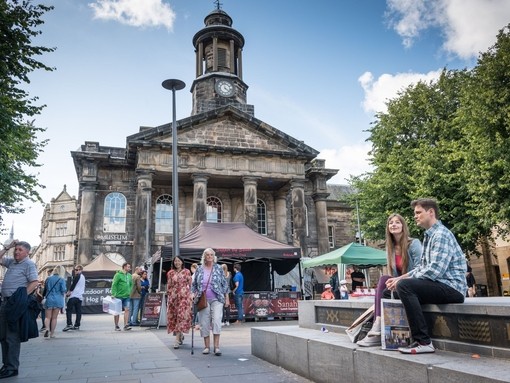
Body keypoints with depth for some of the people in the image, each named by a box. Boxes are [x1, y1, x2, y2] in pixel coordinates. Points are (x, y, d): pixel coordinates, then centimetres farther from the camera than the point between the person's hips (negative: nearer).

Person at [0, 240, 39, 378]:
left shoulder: (29, 264, -8)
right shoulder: (11, 261, 14)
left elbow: (34, 283, -15)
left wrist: (22, 297, -22)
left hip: (16, 303, -8)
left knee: (12, 336, -4)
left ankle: (12, 368, 2)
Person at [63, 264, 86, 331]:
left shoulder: (77, 276, -7)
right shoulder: (83, 277, 20)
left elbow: (73, 284, -12)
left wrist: (69, 292, 0)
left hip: (74, 296, -8)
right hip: (80, 296, 8)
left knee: (69, 309, -6)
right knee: (78, 311, 7)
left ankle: (69, 324, -15)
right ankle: (77, 325, 8)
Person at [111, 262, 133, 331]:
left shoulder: (129, 275, 10)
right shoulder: (118, 275, -9)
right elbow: (114, 285, -12)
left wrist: (130, 292, 9)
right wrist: (113, 294, -17)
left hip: (127, 296, 5)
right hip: (119, 296, -5)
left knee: (127, 309, -6)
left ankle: (126, 325, -5)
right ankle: (116, 326, 15)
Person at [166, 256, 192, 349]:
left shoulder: (186, 272, 5)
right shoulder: (170, 273, 10)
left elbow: (190, 285, 5)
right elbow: (168, 286, 11)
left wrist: (191, 295, -1)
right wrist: (169, 296, 6)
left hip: (184, 297, -3)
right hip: (173, 297, 3)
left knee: (181, 315, -10)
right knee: (173, 316, 6)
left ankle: (177, 339, -9)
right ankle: (181, 335, 27)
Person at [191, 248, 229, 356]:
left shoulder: (218, 268, 4)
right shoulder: (199, 269, 7)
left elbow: (224, 284, 7)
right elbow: (194, 284, 15)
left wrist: (226, 298, 5)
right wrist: (194, 294, 2)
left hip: (216, 299, -2)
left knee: (216, 321, -13)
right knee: (204, 323, 3)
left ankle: (216, 346, -7)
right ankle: (206, 346, 16)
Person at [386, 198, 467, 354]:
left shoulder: (441, 235, -14)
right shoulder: (430, 235, 17)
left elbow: (435, 270, -25)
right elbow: (422, 267, 17)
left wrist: (402, 280, -17)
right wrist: (400, 278, 2)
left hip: (451, 287, -10)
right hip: (439, 286, 10)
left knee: (404, 286, -26)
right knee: (399, 285, 14)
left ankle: (423, 342, -22)